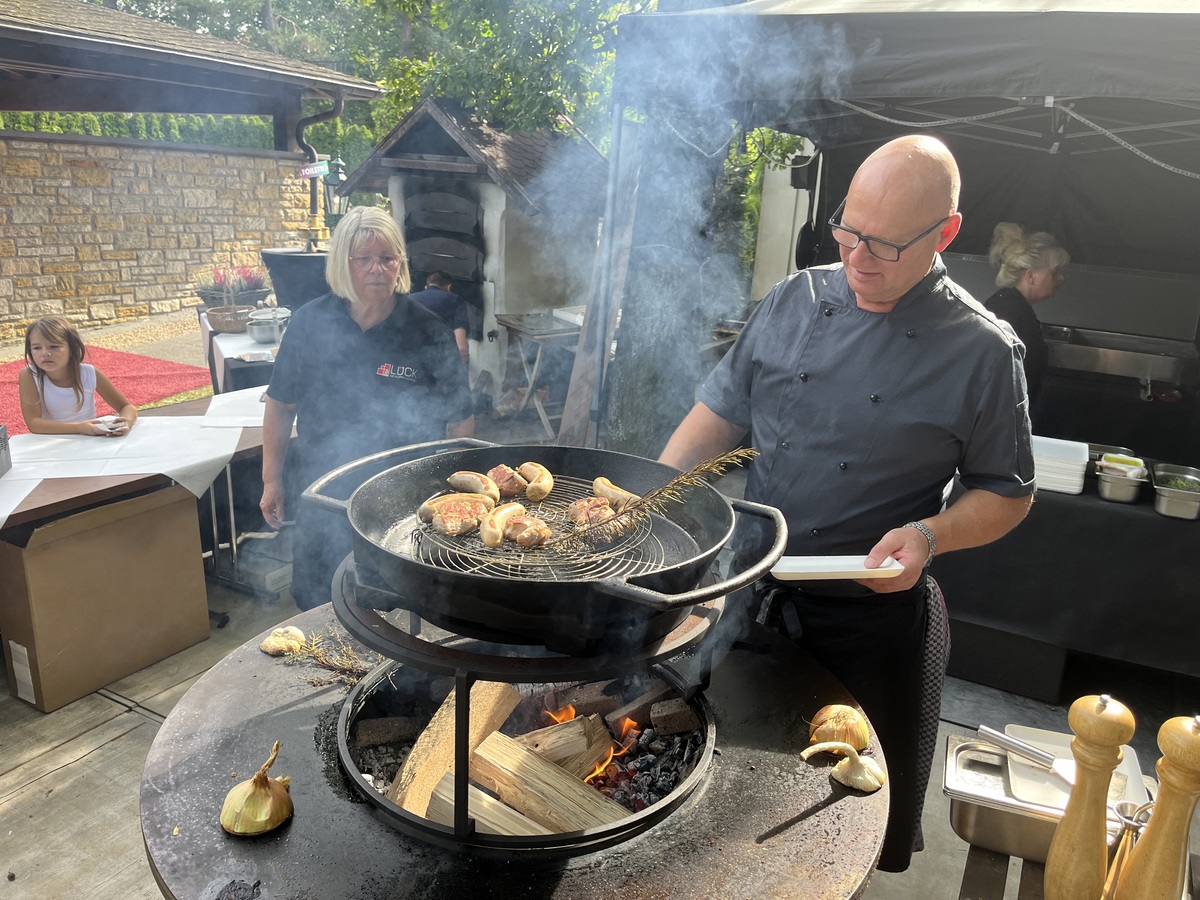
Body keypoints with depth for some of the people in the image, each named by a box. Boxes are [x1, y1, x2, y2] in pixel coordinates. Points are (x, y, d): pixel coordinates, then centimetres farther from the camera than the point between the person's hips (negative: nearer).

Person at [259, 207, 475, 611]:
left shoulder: (428, 332, -10)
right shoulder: (309, 324, -3)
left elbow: (460, 420, -5)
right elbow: (281, 406, 6)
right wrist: (272, 480, 7)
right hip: (322, 500, 2)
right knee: (317, 607, 18)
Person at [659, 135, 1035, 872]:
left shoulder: (983, 353, -9)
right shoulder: (795, 301, 0)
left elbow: (1006, 494, 0)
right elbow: (722, 412, 5)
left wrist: (929, 534, -19)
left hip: (873, 617, -2)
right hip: (752, 594, 3)